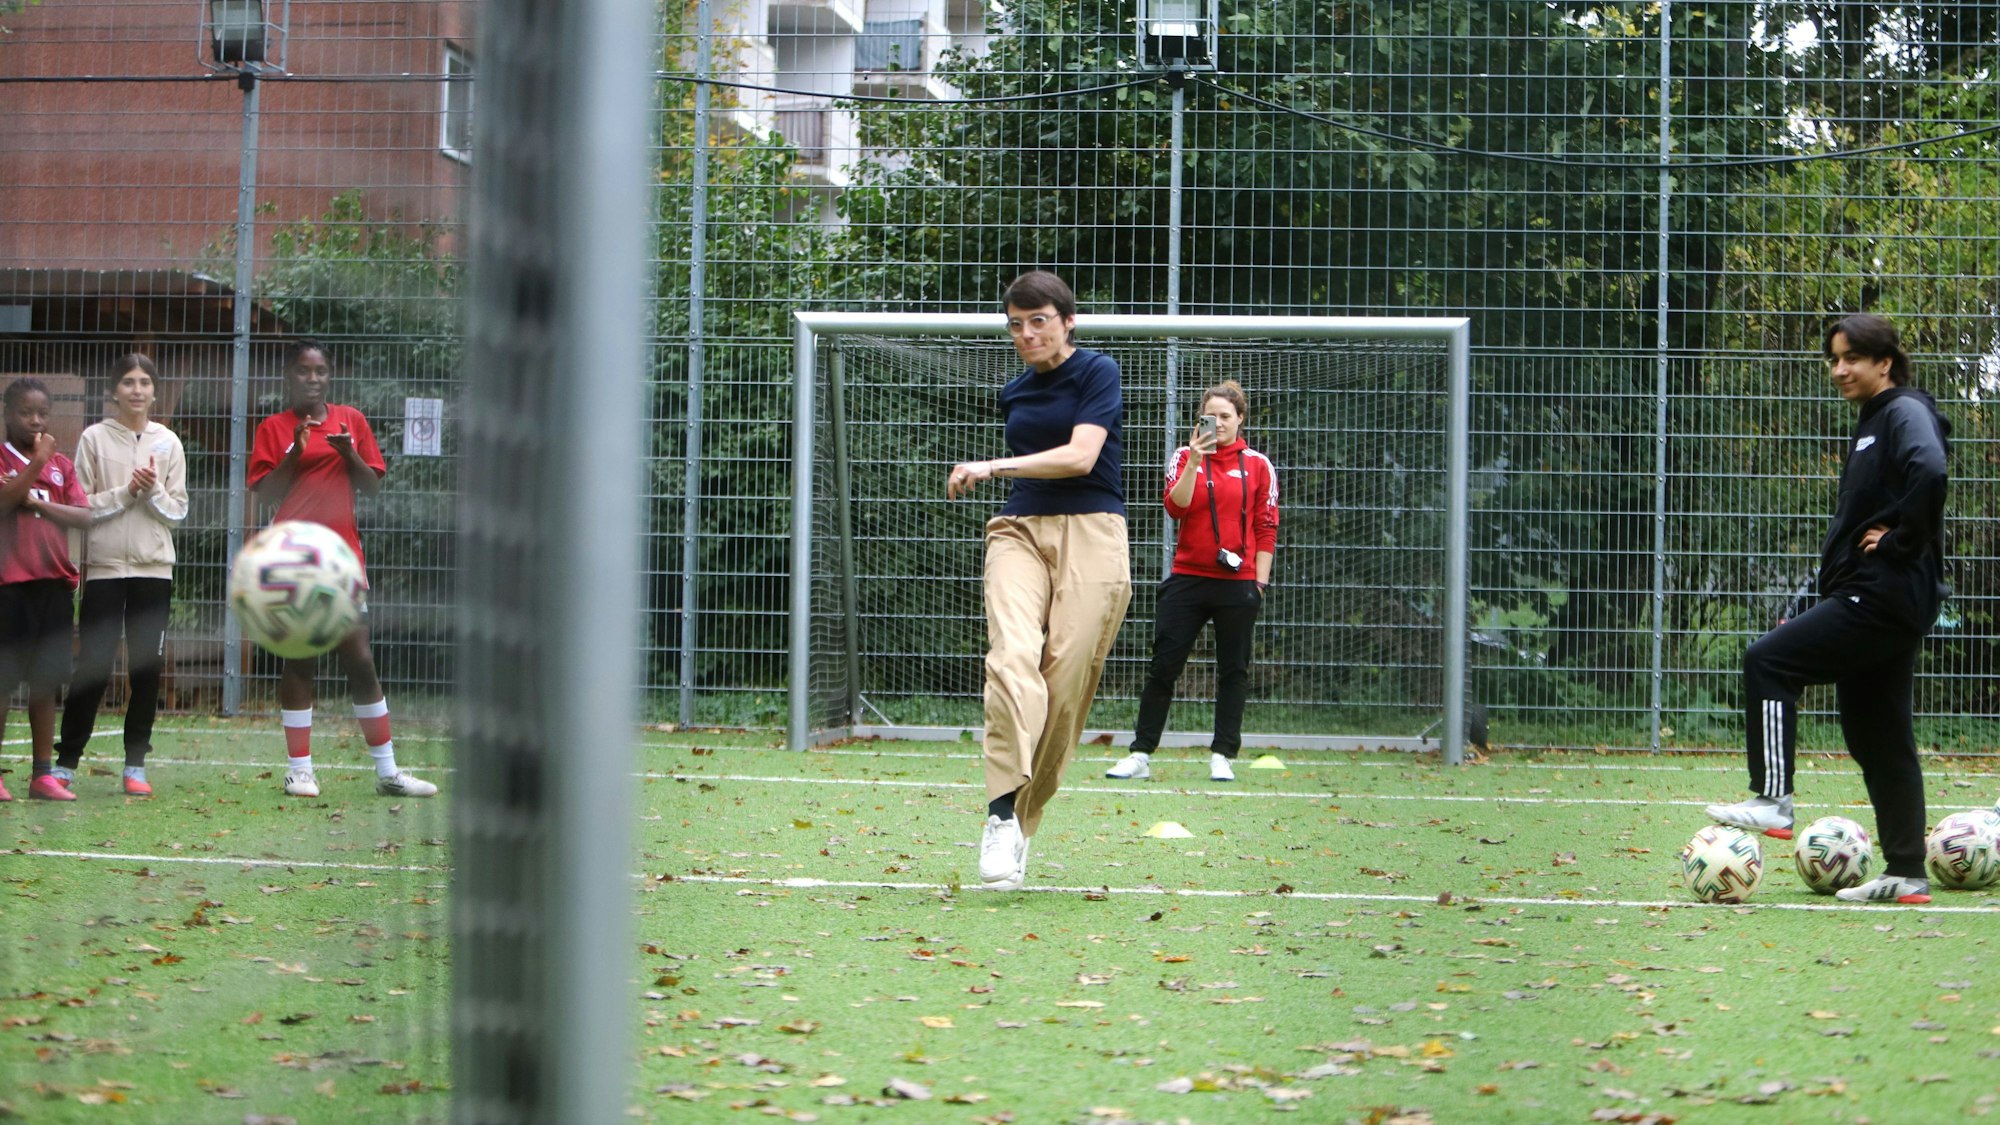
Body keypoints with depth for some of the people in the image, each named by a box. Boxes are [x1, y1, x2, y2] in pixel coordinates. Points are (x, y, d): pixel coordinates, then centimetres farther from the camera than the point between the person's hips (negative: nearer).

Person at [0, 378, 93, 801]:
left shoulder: (62, 465, 13)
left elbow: (84, 516, 2)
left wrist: (36, 502, -10)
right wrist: (35, 465, -23)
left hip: (54, 582, 5)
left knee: (46, 681, 7)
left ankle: (43, 773, 12)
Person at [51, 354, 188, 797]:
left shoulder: (167, 443, 8)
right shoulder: (95, 438, 2)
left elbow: (178, 510, 6)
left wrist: (153, 491, -12)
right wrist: (125, 492, -13)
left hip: (153, 569, 2)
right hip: (105, 566, -2)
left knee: (147, 668, 1)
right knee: (93, 667, -3)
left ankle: (136, 764, 10)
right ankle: (66, 761, 6)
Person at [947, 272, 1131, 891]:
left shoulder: (1097, 372, -1)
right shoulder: (1014, 392, 17)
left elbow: (1080, 456, -14)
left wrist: (994, 466, -18)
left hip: (1089, 536, -4)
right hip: (1019, 531, 4)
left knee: (1067, 680, -10)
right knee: (1011, 657, -22)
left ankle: (1025, 820, 1)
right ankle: (1002, 811, -32)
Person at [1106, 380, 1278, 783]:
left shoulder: (1258, 464, 5)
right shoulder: (1184, 457, 5)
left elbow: (1266, 527, 5)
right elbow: (1176, 507, -10)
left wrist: (1260, 582, 0)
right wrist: (1195, 461, -20)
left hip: (1237, 583, 0)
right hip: (1187, 579, 0)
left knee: (1233, 671, 4)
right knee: (1163, 666, -2)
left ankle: (1223, 757, 10)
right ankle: (1141, 754, 2)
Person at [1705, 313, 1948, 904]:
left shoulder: (1907, 412, -10)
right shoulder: (1872, 422, 21)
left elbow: (1929, 471, -31)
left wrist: (1901, 540, -21)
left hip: (1884, 596, -10)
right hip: (1870, 597, 10)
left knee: (1768, 661, -12)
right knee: (1879, 737, 10)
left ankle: (1773, 800, -11)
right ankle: (1906, 875, 12)